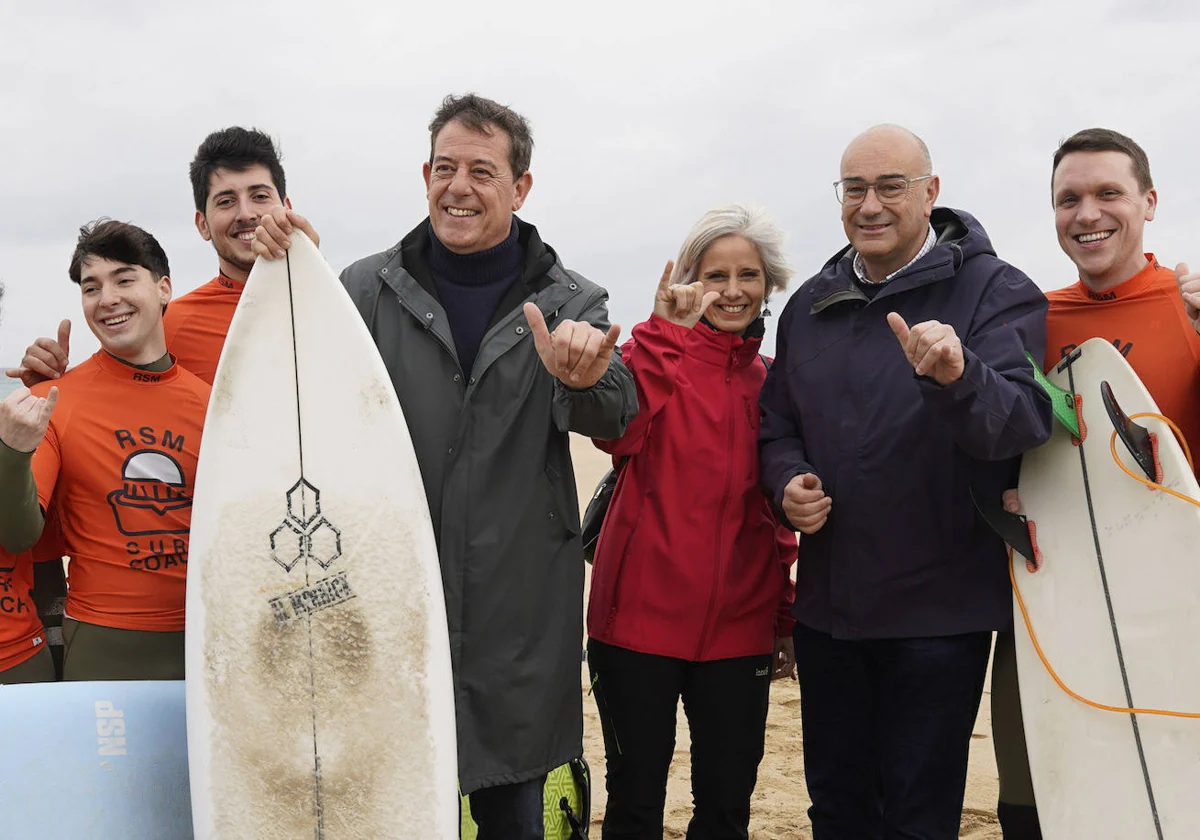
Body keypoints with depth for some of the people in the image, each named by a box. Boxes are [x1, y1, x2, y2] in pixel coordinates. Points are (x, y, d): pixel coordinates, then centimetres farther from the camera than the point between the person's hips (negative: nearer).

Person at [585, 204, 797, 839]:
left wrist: (786, 620, 14)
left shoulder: (769, 384, 10)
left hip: (738, 625, 4)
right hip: (643, 614, -3)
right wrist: (668, 331, -22)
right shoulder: (659, 354, -2)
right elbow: (618, 432, -24)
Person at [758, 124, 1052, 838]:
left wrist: (957, 377, -45)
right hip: (828, 603, 5)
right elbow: (778, 422, 17)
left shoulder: (997, 293, -8)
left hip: (940, 610, -5)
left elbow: (1023, 422, -23)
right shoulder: (811, 306, 9)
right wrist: (788, 482, -5)